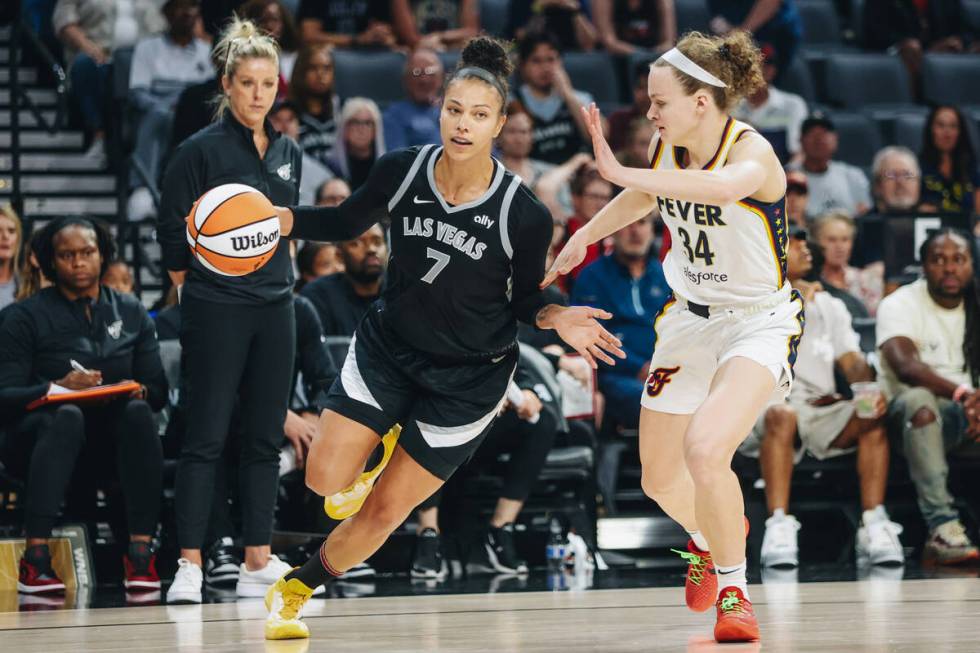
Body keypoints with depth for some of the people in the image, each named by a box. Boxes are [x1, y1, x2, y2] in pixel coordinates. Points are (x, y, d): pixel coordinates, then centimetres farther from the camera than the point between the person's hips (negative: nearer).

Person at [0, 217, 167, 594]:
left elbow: (158, 390, 8)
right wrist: (56, 388, -25)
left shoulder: (130, 312, 13)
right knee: (67, 415, -37)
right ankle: (35, 557, -44)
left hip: (110, 440, 3)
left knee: (138, 411, -30)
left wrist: (139, 391, -16)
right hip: (39, 434, -3)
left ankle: (141, 550, -35)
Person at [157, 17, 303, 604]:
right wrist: (191, 278, -2)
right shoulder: (202, 150, -9)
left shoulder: (289, 153, 9)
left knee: (266, 437, 6)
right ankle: (190, 566, -5)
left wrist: (281, 276, 9)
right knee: (206, 435, -5)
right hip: (216, 310, -6)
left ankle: (259, 562, 11)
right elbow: (171, 224, -5)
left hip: (275, 309, 6)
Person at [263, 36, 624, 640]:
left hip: (468, 379, -2)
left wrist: (556, 318, -25)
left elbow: (524, 300, -3)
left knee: (384, 511, 1)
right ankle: (381, 450, 28)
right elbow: (346, 223, 6)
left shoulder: (525, 216, -21)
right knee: (325, 477, -8)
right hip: (388, 347, 3)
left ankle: (298, 589, 26)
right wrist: (272, 218, -10)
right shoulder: (401, 171, -13)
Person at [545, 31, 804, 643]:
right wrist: (584, 237, 25)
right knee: (660, 477, 15)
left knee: (705, 451, -30)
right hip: (690, 318, 7)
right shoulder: (666, 146, -6)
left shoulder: (752, 150, -26)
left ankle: (735, 590, -10)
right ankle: (708, 538, 50)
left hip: (760, 322, -7)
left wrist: (620, 172, -51)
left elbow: (727, 185, -52)